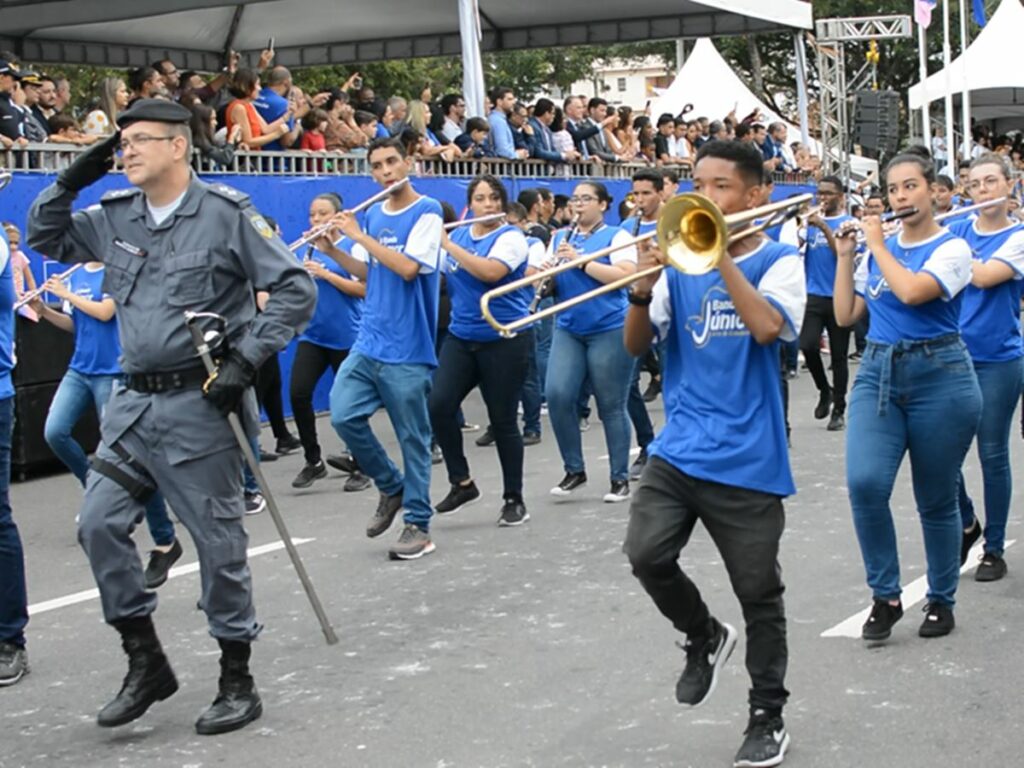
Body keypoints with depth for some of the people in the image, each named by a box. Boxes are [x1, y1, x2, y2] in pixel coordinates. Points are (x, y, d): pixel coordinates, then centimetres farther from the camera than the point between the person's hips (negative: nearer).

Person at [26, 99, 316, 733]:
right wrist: (71, 181, 5)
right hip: (134, 401, 6)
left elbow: (296, 289, -9)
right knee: (100, 525, 0)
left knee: (218, 541, 1)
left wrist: (246, 359, -15)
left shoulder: (225, 214, -7)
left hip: (200, 403, -6)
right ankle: (146, 663, 15)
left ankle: (237, 682, 15)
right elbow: (46, 239, 21)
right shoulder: (114, 217, 9)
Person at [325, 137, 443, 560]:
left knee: (412, 436, 0)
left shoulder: (427, 211, -8)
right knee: (343, 416, -4)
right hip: (369, 340, 6)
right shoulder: (374, 214, 11)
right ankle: (391, 487, 18)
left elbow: (408, 268, -20)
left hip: (408, 347, -6)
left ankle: (418, 525, 11)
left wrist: (359, 235, -15)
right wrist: (332, 250, 4)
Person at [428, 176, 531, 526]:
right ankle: (462, 482, 6)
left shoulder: (511, 237, -8)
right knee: (439, 405, -11)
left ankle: (514, 499, 14)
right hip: (460, 337, 5)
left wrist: (447, 244, -19)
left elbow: (490, 272, -26)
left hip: (504, 340, -5)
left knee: (502, 419, 0)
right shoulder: (458, 235, 10)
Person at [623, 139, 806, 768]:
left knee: (758, 592, 5)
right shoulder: (682, 261, 8)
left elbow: (767, 327, -22)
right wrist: (643, 288, -13)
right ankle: (705, 636, 18)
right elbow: (636, 346, 4)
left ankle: (769, 717, 23)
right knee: (647, 555, -13)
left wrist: (720, 256, -19)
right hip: (678, 447, 4)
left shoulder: (779, 261, -3)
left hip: (747, 457, -4)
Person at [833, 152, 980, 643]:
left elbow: (912, 292, -22)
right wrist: (844, 255, 5)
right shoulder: (878, 251, 12)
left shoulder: (952, 248, -4)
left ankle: (941, 600, 24)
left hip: (939, 377, -4)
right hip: (878, 372, 4)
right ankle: (885, 596, -2)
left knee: (936, 500, 5)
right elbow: (845, 316, 11)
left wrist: (877, 244, -9)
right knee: (865, 483, -17)